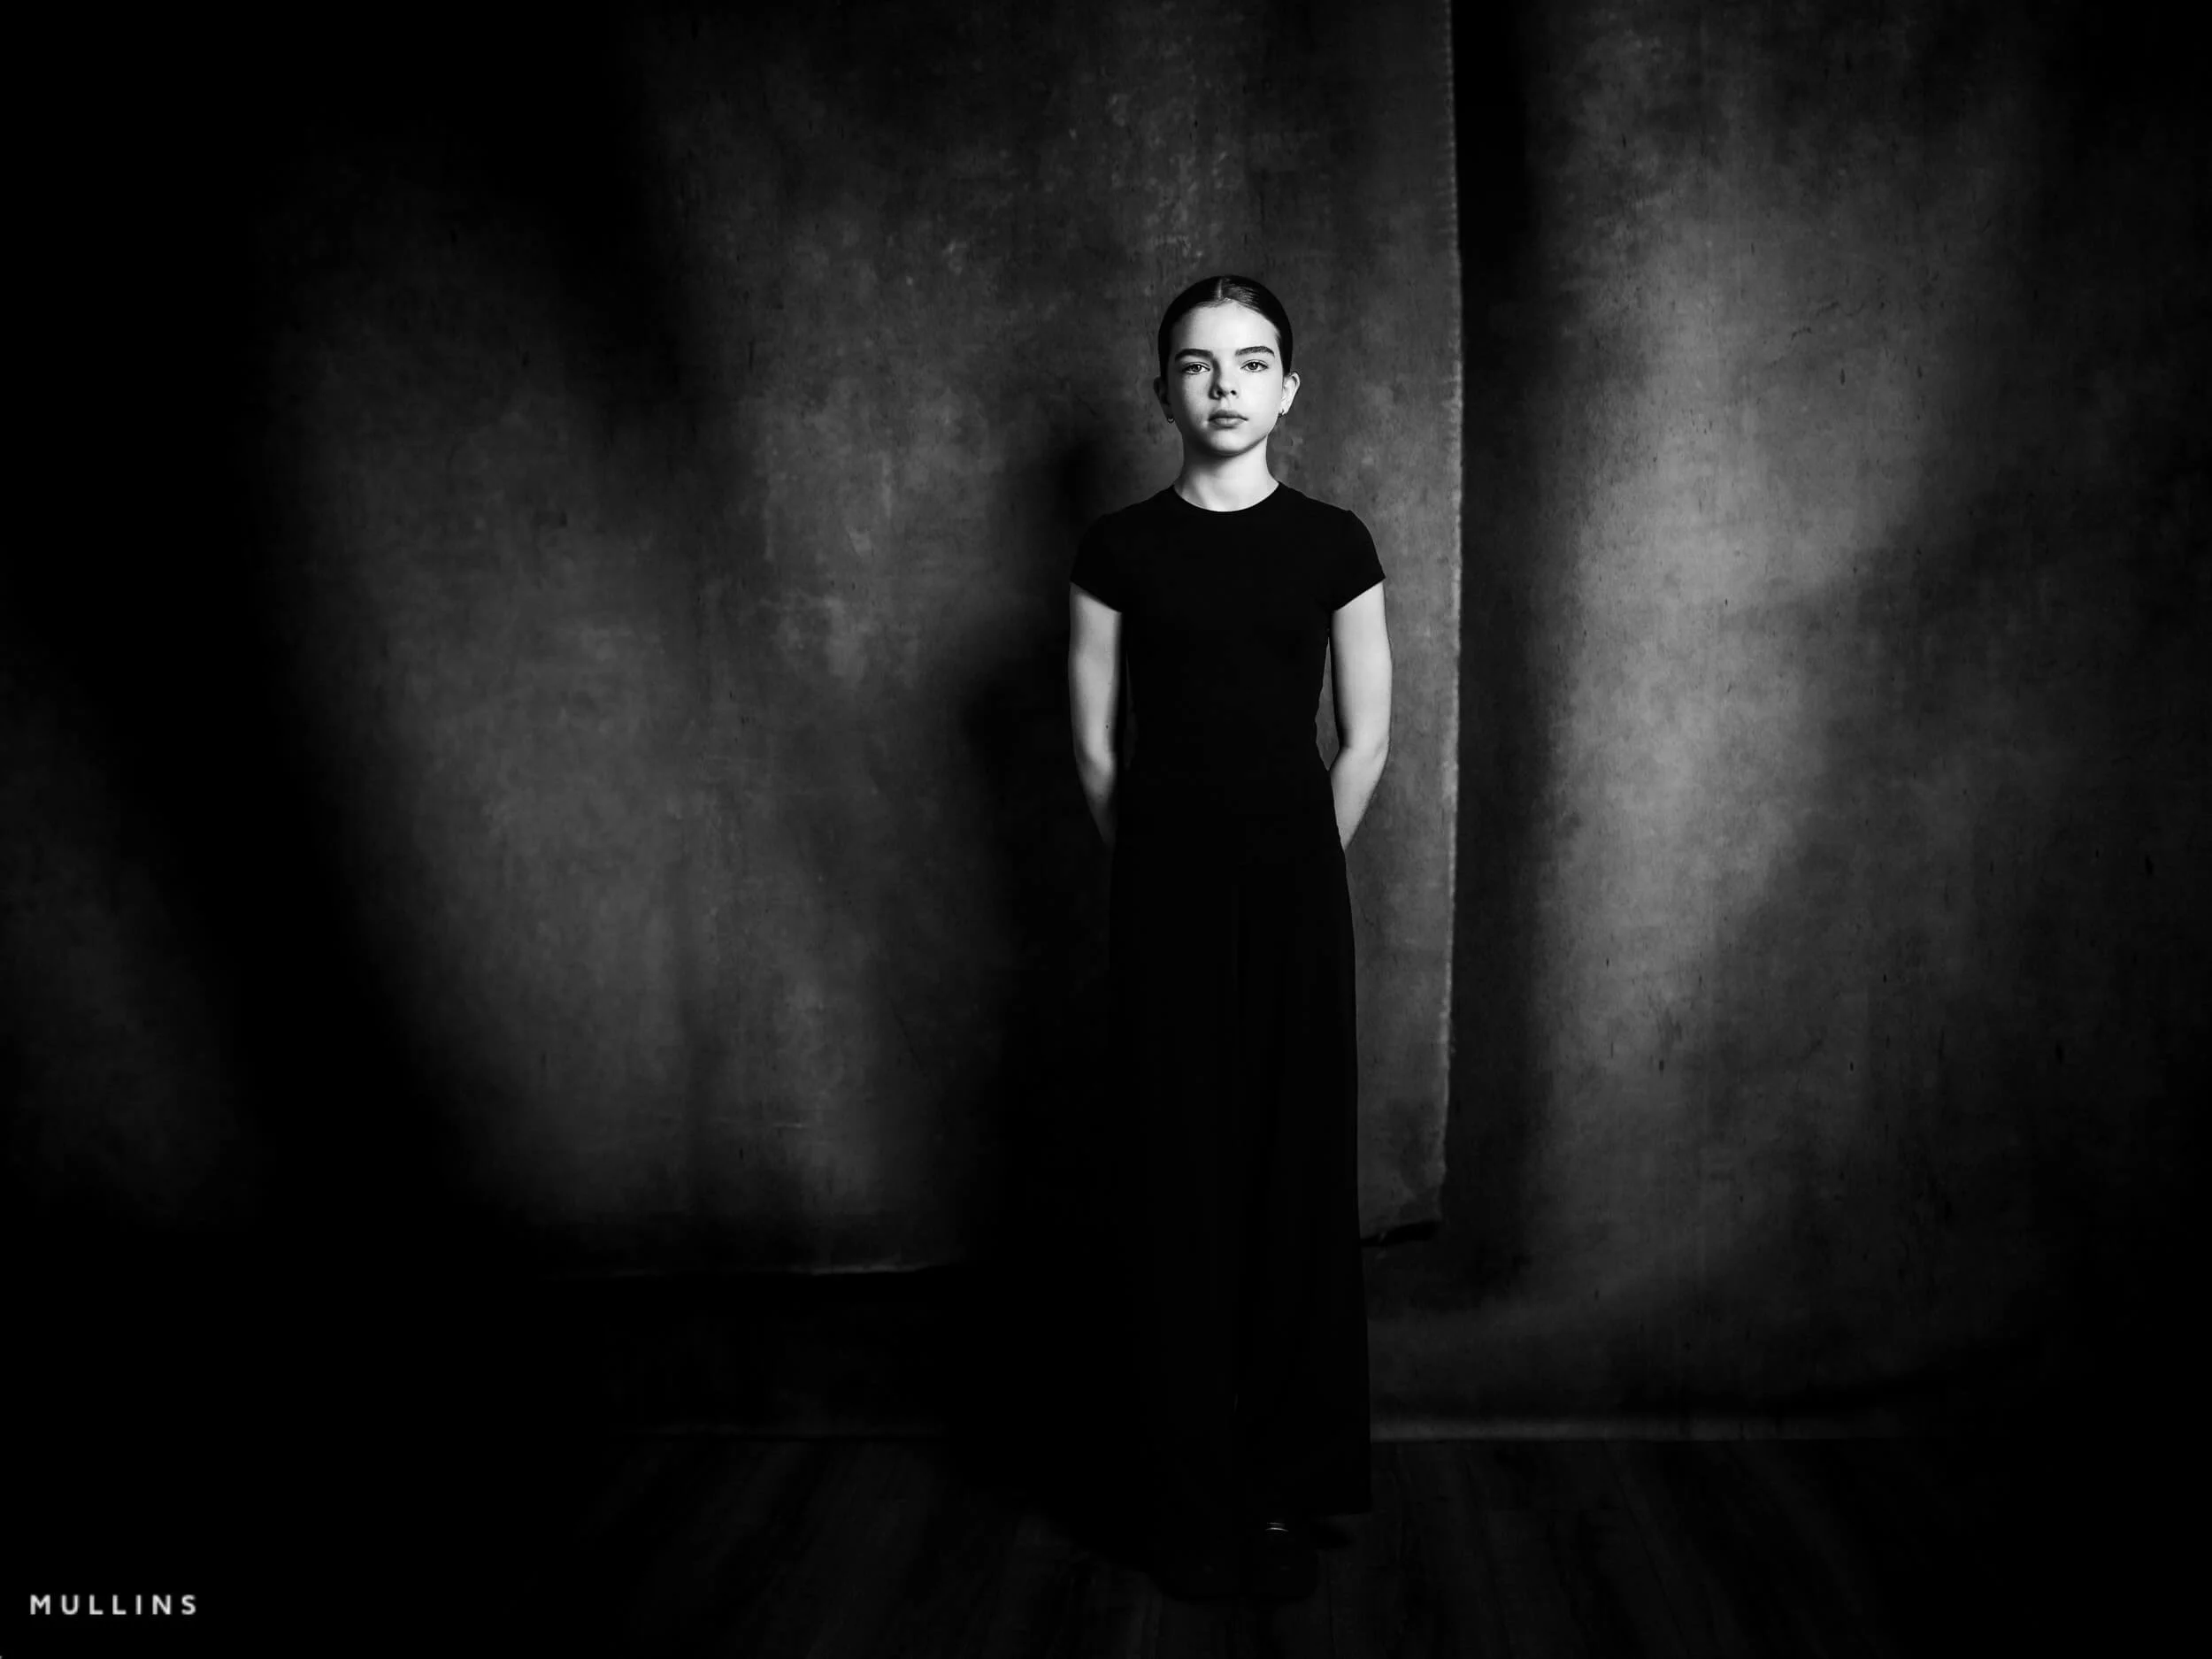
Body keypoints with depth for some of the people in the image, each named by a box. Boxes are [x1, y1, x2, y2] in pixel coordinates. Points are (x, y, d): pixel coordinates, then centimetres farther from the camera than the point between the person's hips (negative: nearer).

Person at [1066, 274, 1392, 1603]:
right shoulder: (1118, 550, 2)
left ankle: (1287, 1492, 17)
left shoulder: (1334, 544, 3)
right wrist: (1167, 867, 7)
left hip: (1296, 878, 1)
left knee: (1295, 1174, 3)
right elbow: (1098, 746, 5)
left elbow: (1366, 741, 7)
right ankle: (1194, 1503, 13)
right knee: (1176, 1179, 2)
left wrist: (1294, 872, 9)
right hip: (1163, 887, 0)